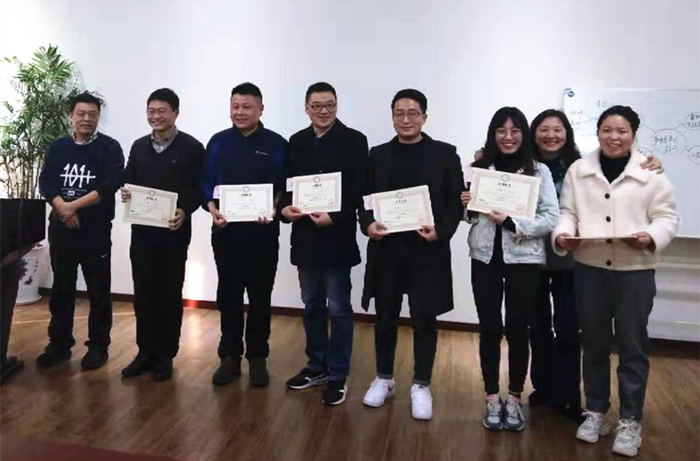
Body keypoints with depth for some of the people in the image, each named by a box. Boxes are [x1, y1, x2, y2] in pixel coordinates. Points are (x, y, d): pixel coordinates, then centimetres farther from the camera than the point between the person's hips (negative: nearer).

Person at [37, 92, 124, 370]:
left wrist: (73, 206, -16)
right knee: (61, 288, 12)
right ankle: (59, 344, 24)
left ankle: (98, 346, 13)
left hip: (96, 230, -4)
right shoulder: (58, 147, 11)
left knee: (98, 291, 3)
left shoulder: (109, 148, -1)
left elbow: (109, 186, -13)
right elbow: (46, 183, 2)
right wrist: (63, 209, -15)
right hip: (61, 228, 4)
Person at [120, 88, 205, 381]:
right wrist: (125, 194, -8)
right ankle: (145, 351, 23)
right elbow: (128, 182, 15)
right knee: (143, 292, 9)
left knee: (170, 293, 4)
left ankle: (165, 355, 17)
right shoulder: (139, 146, 13)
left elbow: (200, 188, -6)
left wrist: (185, 211, -23)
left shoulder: (192, 148, -3)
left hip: (174, 231, -4)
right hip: (141, 230, 4)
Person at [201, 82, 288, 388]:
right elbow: (206, 183, 7)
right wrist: (213, 210, -11)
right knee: (228, 296, 8)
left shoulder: (276, 145, 2)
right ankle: (230, 356, 20)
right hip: (225, 231, 2)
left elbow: (285, 188, -1)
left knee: (260, 297, 7)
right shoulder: (218, 142, 8)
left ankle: (258, 358, 20)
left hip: (263, 233, -2)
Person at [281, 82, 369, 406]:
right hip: (305, 235, 5)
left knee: (338, 309, 4)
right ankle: (317, 365, 31)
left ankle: (338, 376, 17)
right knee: (312, 305, 15)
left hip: (337, 236, -5)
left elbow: (358, 189, -10)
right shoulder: (296, 142, 11)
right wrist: (285, 207, -9)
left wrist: (334, 217, -22)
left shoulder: (354, 140, -4)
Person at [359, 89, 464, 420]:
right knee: (385, 317, 12)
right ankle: (384, 378, 31)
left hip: (427, 250, -2)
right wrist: (368, 224, -12)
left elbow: (456, 202, -1)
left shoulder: (445, 154, 2)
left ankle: (421, 386, 23)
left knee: (424, 320, 7)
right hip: (386, 248, 2)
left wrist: (440, 231, -17)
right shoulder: (377, 155, 9)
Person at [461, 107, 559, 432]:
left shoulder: (539, 171, -1)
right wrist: (468, 207, -8)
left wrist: (511, 222, -21)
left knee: (517, 330, 7)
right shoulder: (478, 168, 5)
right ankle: (492, 399, 21)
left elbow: (551, 219, -8)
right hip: (485, 257, 2)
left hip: (523, 259, -1)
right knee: (489, 328, 7)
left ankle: (515, 398, 24)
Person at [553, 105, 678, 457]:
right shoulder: (578, 170, 6)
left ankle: (630, 420, 22)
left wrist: (651, 238, -21)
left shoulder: (651, 172, 0)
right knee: (594, 343, 13)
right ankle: (595, 410, 29)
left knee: (632, 346, 6)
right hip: (589, 268, 2)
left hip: (634, 270, -2)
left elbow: (666, 217, -1)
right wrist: (563, 234, -15)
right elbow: (568, 211, 4)